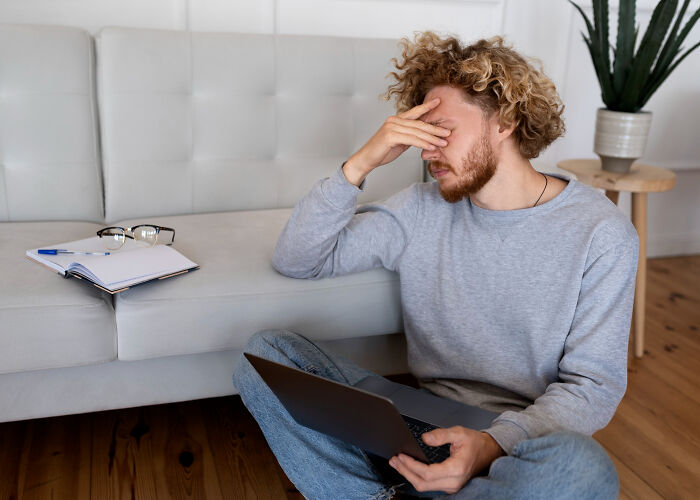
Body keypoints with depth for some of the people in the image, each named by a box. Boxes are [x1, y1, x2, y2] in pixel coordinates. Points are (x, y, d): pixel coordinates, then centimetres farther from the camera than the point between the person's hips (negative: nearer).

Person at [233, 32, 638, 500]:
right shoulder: (423, 209, 1)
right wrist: (361, 163, -12)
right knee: (267, 351, -13)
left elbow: (593, 383, -9)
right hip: (421, 428, 2)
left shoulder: (600, 233, -8)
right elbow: (295, 259, 1)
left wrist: (493, 444, -27)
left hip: (522, 441, -2)